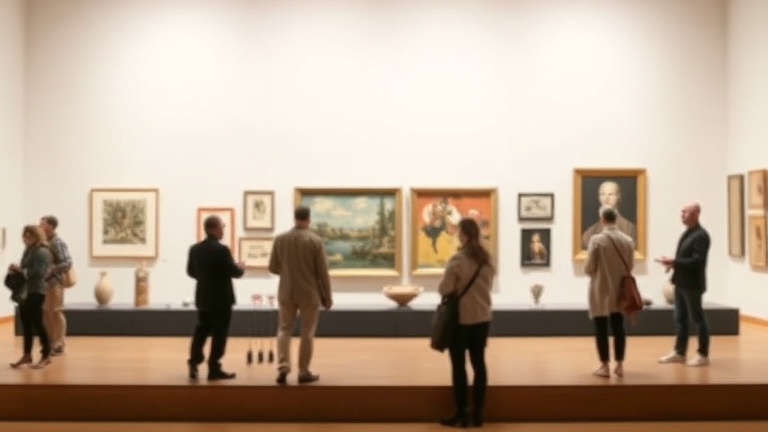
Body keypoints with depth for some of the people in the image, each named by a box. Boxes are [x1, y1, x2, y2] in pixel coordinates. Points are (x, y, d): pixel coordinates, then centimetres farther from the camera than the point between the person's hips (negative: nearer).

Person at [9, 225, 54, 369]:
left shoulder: (42, 252, -13)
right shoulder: (28, 251, 14)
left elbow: (38, 273, -21)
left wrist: (20, 269, -19)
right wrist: (16, 269, 0)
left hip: (36, 292, -9)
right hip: (25, 291, 9)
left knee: (36, 323, -4)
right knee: (26, 324, 12)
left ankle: (46, 356, 5)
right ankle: (27, 355, 22)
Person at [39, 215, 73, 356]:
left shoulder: (58, 243, -12)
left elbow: (68, 263, -18)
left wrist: (51, 269, -24)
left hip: (54, 282, -7)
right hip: (43, 282, 7)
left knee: (55, 312, -1)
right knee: (45, 312, 12)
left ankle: (59, 344, 8)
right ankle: (50, 342, 23)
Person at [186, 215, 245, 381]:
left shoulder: (194, 249, 2)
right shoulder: (222, 249, -20)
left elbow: (191, 271, 10)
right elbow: (234, 272, -17)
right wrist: (241, 267, 4)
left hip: (203, 297, 7)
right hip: (221, 299, -7)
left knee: (201, 330, 18)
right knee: (219, 333, 2)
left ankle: (194, 362, 11)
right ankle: (214, 369, 6)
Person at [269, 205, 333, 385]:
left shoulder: (280, 239, -3)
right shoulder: (315, 240, -11)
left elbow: (273, 267, 3)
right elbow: (323, 271, -9)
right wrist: (328, 296, 1)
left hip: (286, 293, 2)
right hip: (309, 293, -2)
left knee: (284, 329, 14)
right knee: (307, 333, 9)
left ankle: (283, 367, 0)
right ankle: (303, 372, 13)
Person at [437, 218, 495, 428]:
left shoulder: (458, 259, -18)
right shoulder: (487, 259, 2)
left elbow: (444, 289, -16)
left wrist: (455, 288, 3)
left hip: (461, 319, -6)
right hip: (482, 318, 6)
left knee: (458, 366, 4)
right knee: (478, 363, 12)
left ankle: (462, 413, 9)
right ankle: (477, 412, 17)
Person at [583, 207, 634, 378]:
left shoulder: (596, 240, -16)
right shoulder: (628, 240, -2)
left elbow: (589, 268, -12)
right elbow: (630, 266, 5)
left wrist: (591, 270, 11)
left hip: (601, 290, -4)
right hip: (619, 290, 4)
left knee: (601, 329, 3)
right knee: (618, 327, 12)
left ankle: (605, 367, 5)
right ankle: (619, 365, 15)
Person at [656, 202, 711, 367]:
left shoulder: (701, 235, -15)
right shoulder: (687, 233, 13)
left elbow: (697, 261, -23)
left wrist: (674, 262, -24)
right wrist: (673, 263, 2)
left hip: (692, 284, -9)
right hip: (681, 282, 9)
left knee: (698, 318, 2)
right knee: (680, 318, 12)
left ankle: (703, 355, 12)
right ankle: (679, 352, 20)